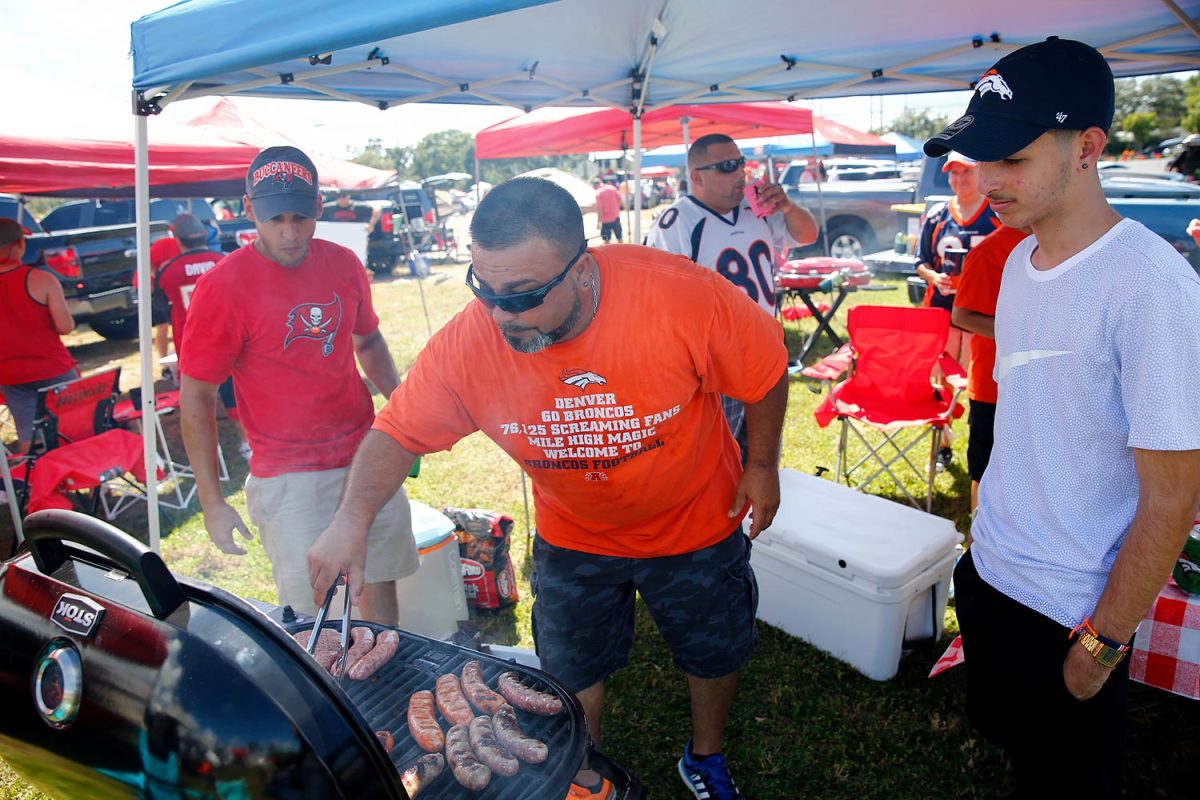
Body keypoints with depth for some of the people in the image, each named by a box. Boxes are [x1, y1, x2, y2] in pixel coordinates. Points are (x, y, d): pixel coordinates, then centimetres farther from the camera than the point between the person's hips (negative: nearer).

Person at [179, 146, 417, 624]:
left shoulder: (343, 264, 2)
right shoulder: (224, 285, -12)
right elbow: (196, 397, -8)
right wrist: (212, 502, -9)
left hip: (366, 457, 5)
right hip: (288, 476, -4)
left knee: (380, 580, 15)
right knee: (306, 616, -3)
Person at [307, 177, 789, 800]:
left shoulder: (681, 296, -34)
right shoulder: (466, 343, -27)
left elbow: (765, 371, -16)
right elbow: (398, 430, -14)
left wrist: (761, 465, -7)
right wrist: (352, 518, -30)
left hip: (696, 524, 0)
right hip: (571, 540, 1)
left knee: (716, 652, 21)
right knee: (572, 672, 19)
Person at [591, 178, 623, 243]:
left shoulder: (599, 193, -16)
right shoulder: (612, 188, 0)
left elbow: (599, 208, -19)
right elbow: (620, 200, 6)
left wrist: (599, 221, -13)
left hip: (606, 219, -5)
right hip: (616, 217, 5)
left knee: (606, 239, 5)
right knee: (619, 237, 16)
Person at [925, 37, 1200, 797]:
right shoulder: (1020, 258, 0)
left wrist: (1102, 644, -13)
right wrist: (992, 530, 13)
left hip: (1072, 612, -6)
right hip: (987, 570, 7)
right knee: (1004, 732, 26)